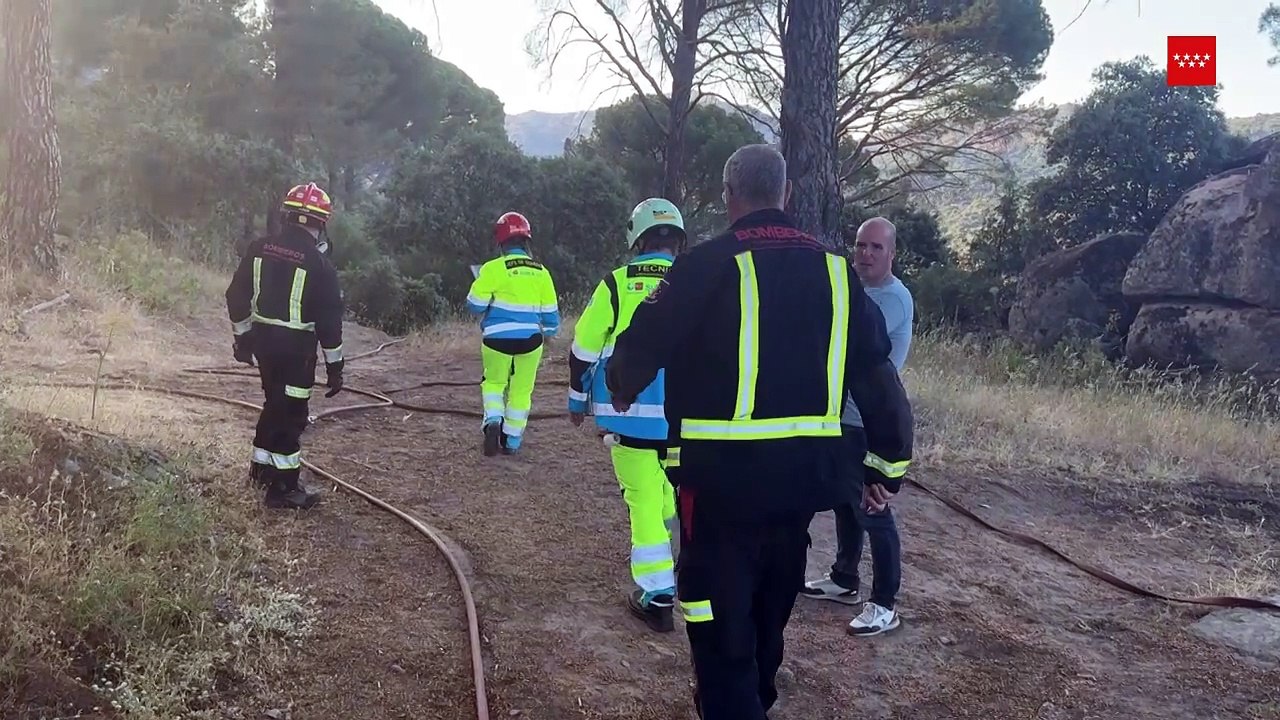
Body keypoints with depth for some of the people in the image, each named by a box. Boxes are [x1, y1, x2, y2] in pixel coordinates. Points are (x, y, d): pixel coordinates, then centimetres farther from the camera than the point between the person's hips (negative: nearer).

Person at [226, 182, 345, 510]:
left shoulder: (259, 249, 1)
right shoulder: (318, 263, -14)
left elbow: (237, 295, 8)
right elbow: (329, 318, -12)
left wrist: (242, 335, 20)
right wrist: (334, 365, -4)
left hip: (262, 337, 6)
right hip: (296, 344, -6)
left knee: (275, 401, 23)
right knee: (291, 411, 0)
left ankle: (262, 464, 36)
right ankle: (283, 486, 3)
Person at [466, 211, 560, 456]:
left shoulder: (493, 269, -11)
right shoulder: (541, 272, 2)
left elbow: (475, 305, -8)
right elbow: (550, 312, 8)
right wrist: (550, 332, 26)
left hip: (498, 339, -2)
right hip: (530, 339, 2)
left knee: (494, 382, 18)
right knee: (521, 390, 14)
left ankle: (493, 420, -8)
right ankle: (512, 441, 17)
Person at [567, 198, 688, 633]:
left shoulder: (616, 284, -4)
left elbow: (584, 348, 1)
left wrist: (578, 401, 16)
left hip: (631, 416, -2)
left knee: (645, 502, 6)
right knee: (679, 498, 21)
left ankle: (657, 596, 8)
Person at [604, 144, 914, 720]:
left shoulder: (708, 265, -12)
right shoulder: (832, 270, 3)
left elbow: (640, 348, -7)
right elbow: (876, 375, 4)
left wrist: (622, 391, 17)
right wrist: (889, 463, 15)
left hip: (723, 476, -6)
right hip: (803, 474, 6)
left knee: (721, 623, 5)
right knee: (768, 614, 25)